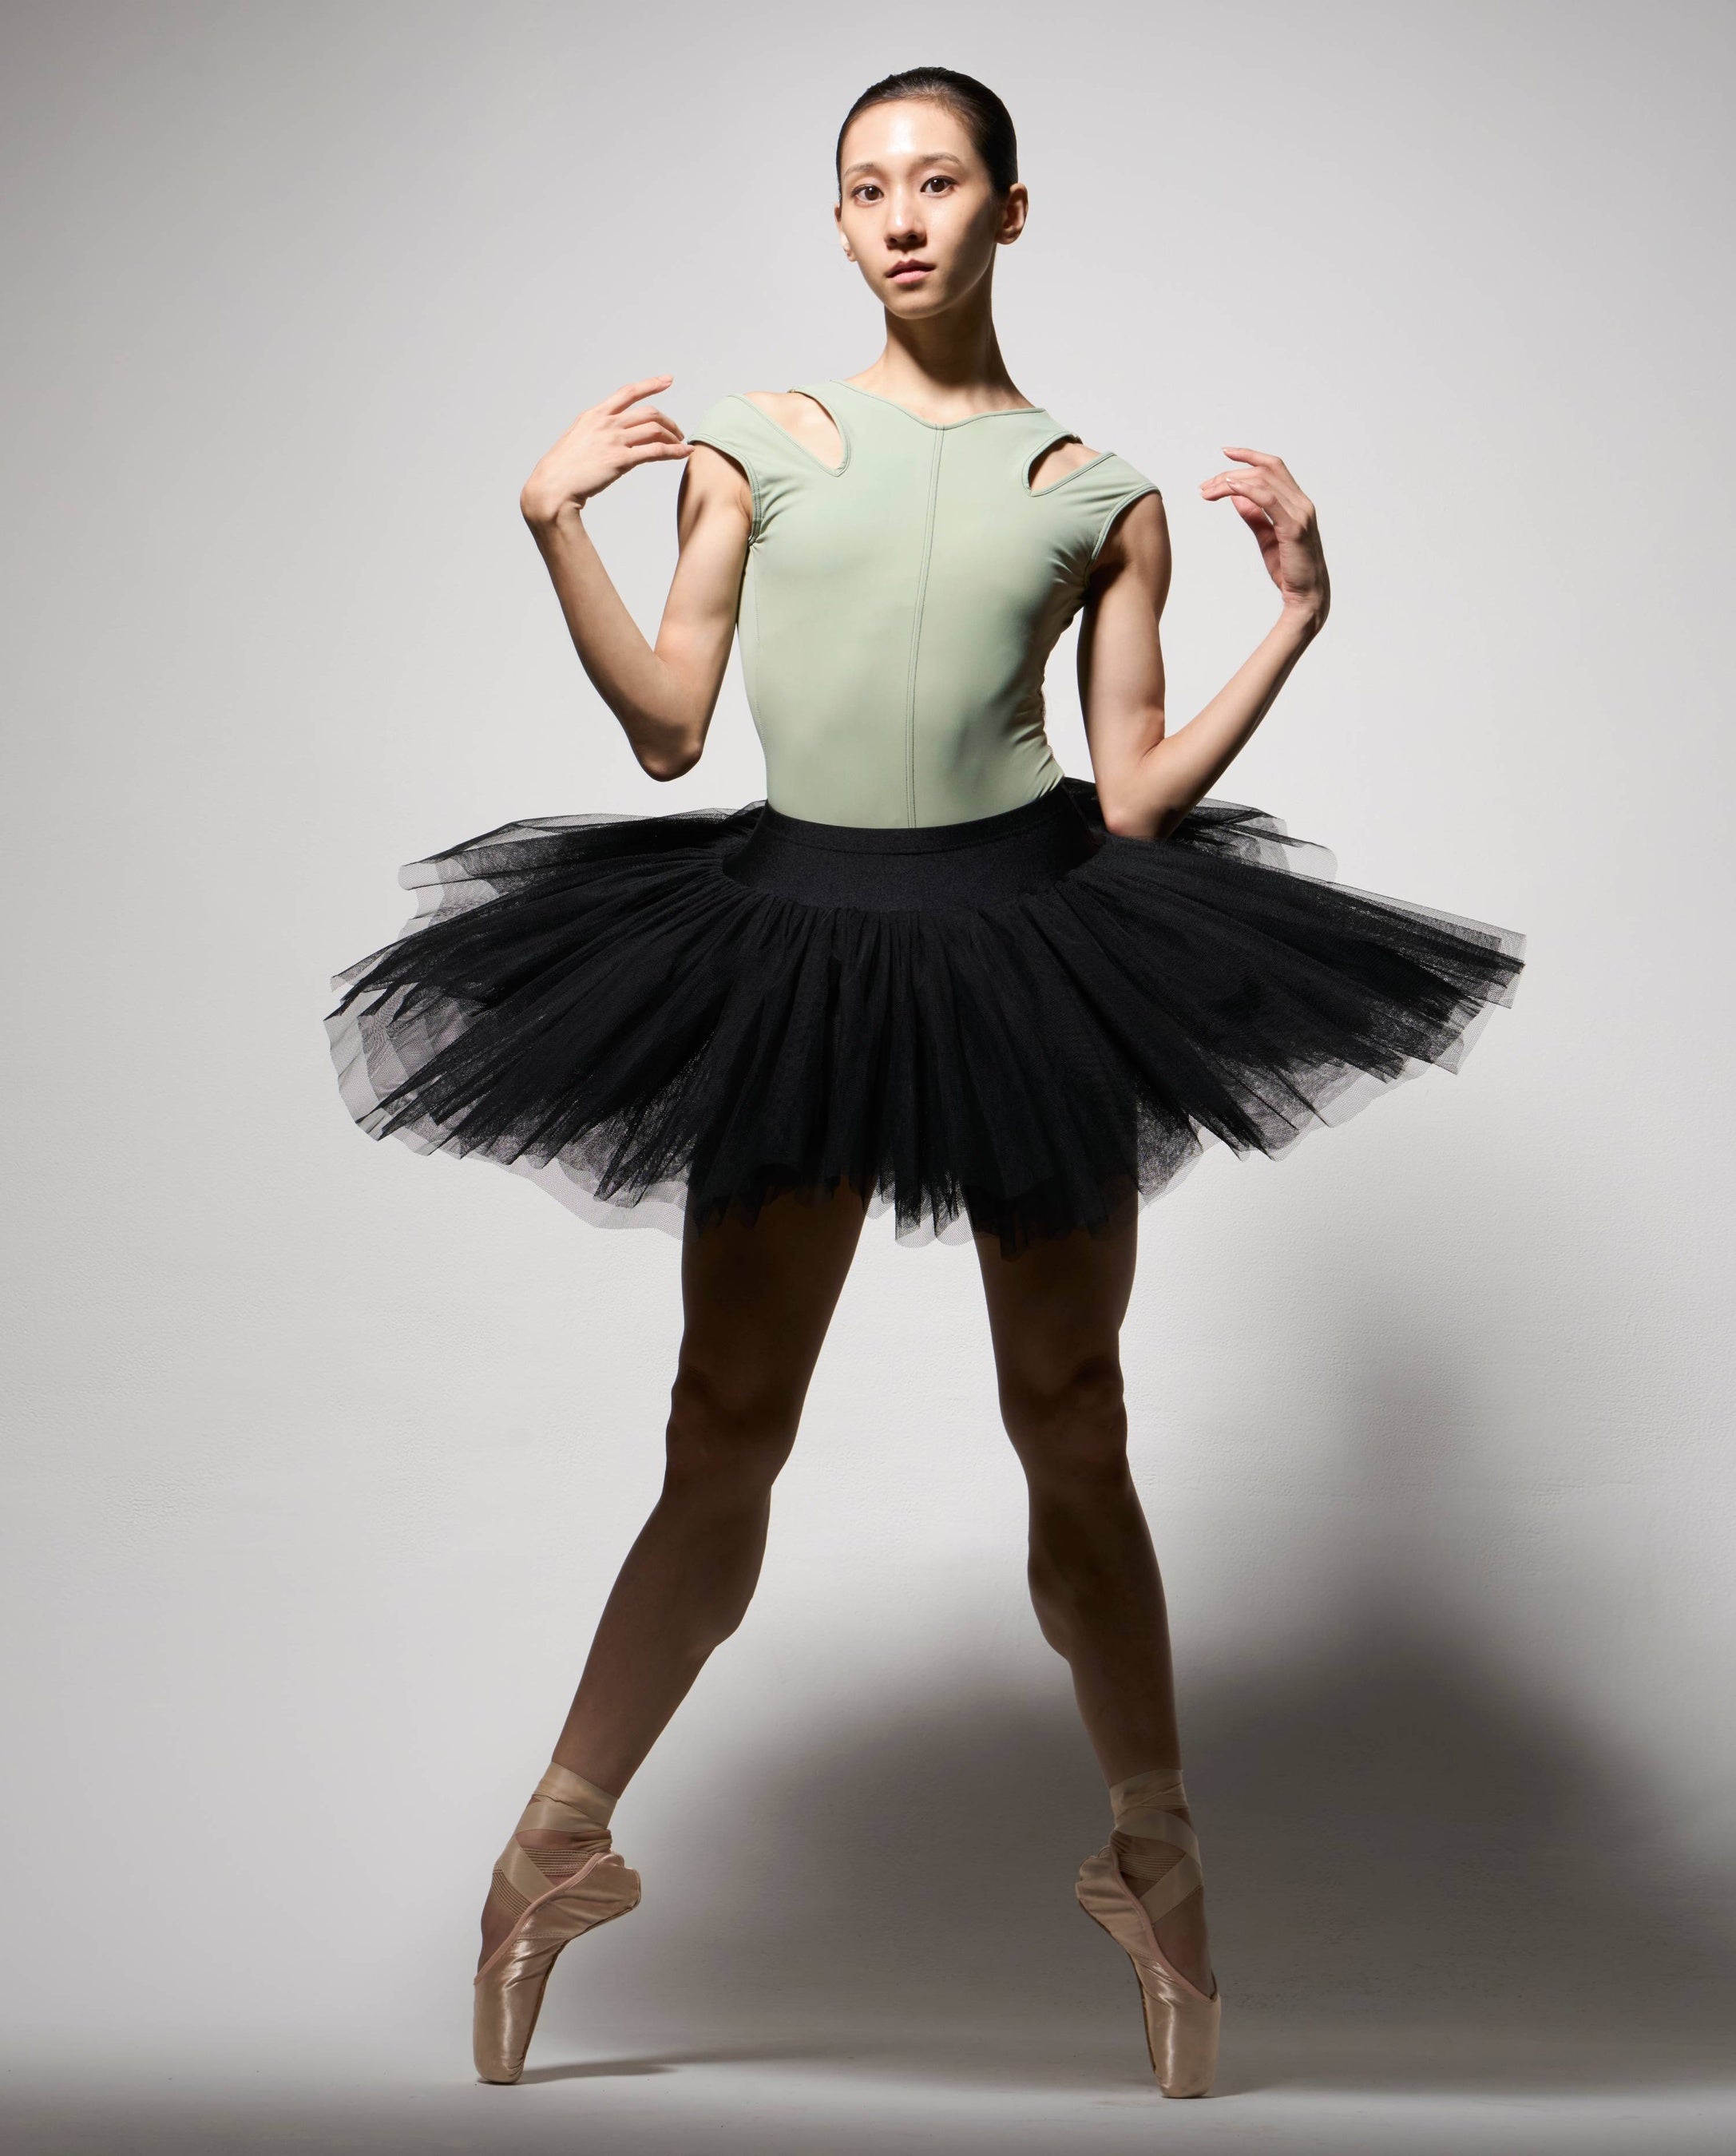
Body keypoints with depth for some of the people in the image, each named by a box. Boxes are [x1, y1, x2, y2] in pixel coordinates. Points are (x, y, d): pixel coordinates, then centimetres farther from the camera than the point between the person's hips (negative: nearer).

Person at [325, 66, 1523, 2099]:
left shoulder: (1099, 494, 7)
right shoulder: (758, 438, 7)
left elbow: (1134, 797, 2)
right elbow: (668, 727, 4)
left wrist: (1297, 613, -4)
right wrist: (556, 530, -6)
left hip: (1027, 943, 0)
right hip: (797, 940, 0)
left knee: (1073, 1441, 7)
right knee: (721, 1444, 5)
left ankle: (1155, 1859, 24)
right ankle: (561, 1845, 21)